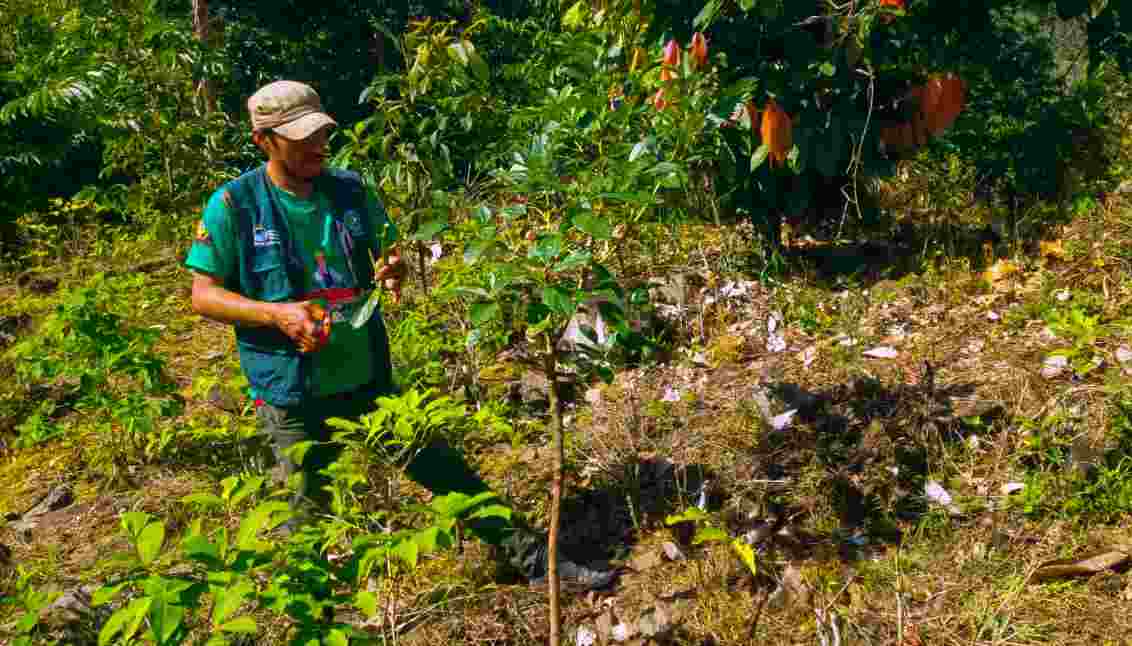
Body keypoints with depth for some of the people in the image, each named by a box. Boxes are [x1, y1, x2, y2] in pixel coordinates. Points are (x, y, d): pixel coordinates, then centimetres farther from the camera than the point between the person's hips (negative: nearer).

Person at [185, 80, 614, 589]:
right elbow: (204, 296, -7)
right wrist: (276, 313, -23)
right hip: (290, 394, -3)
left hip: (367, 376, 3)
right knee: (310, 511, 12)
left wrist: (392, 271, -14)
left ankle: (533, 558, 18)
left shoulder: (351, 190, 1)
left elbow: (389, 259, 11)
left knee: (443, 468, 7)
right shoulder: (234, 204, -9)